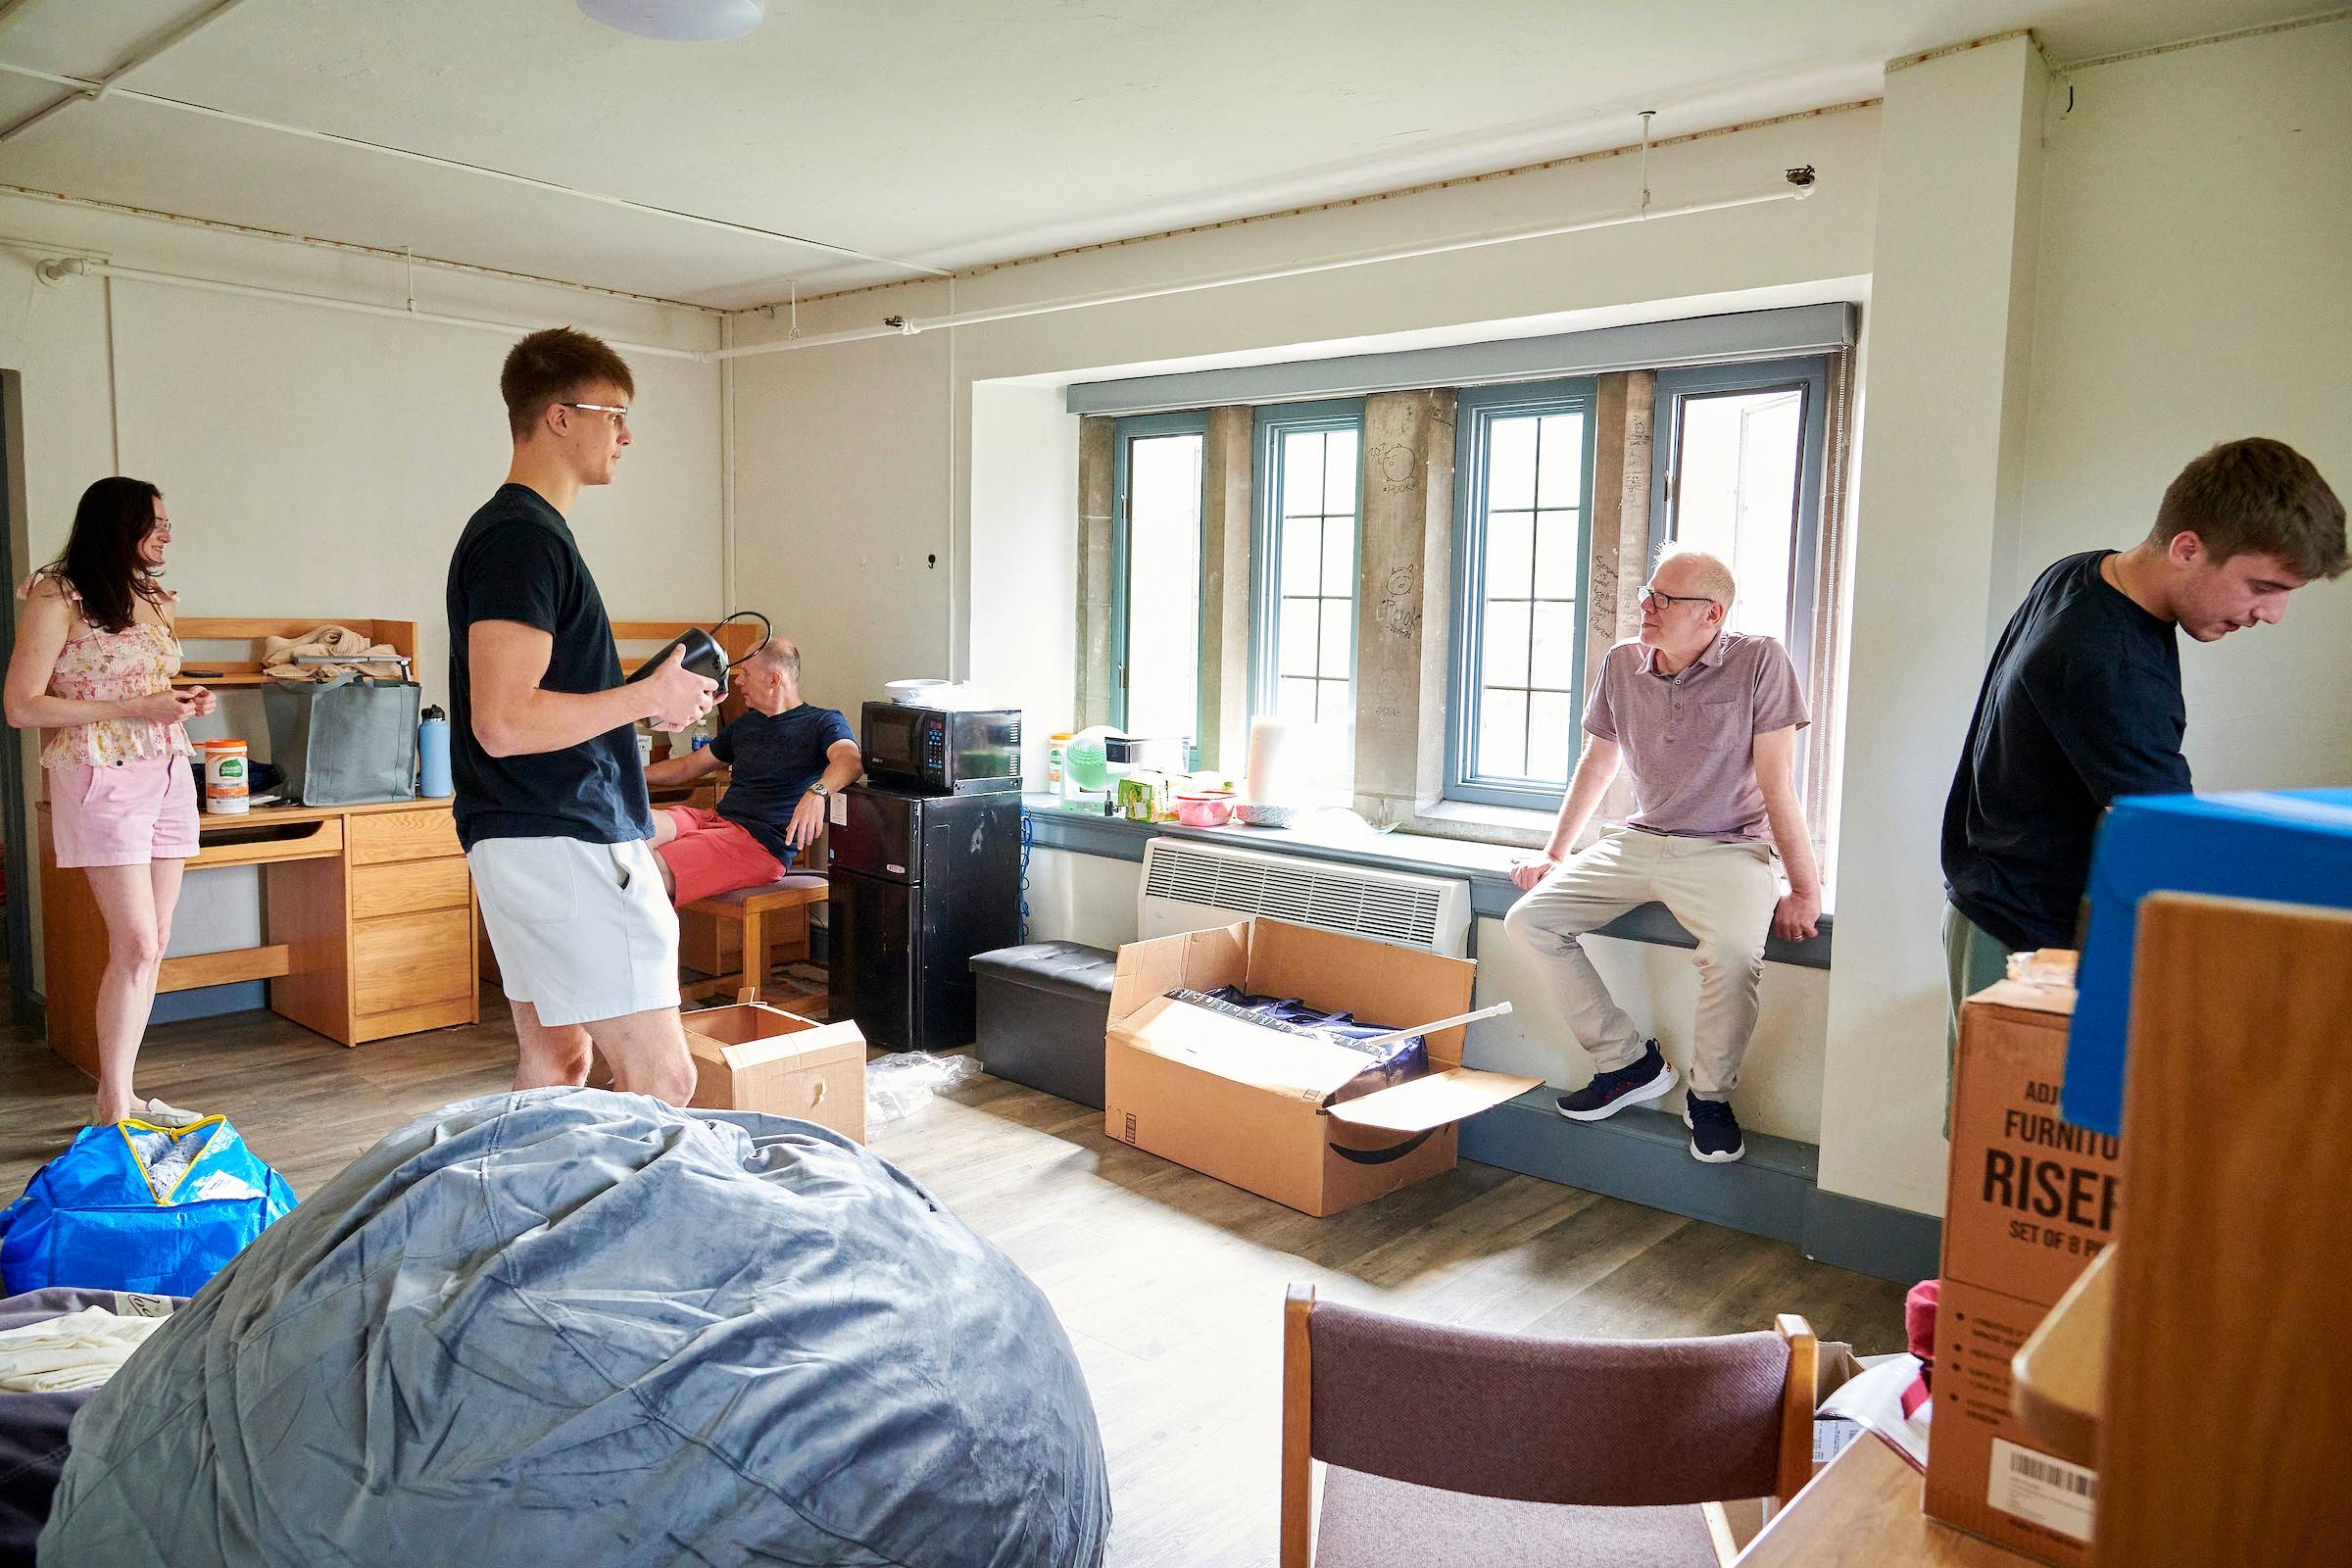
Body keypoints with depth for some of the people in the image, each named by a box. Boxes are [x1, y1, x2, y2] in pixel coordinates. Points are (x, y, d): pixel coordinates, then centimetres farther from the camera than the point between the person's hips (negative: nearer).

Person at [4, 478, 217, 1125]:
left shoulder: (152, 599, 15)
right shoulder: (57, 598, -6)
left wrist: (185, 703, 7)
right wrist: (134, 708, -16)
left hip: (168, 775, 7)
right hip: (103, 779, -7)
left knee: (151, 943, 6)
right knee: (137, 945, -11)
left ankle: (122, 1094, 14)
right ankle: (113, 1111, -1)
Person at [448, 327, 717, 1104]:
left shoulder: (516, 528, 17)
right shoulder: (522, 537, -15)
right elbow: (504, 723, -24)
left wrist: (640, 698, 14)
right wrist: (647, 697, -14)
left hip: (534, 841, 11)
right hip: (562, 844, -11)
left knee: (553, 1062, 16)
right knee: (661, 1080, -9)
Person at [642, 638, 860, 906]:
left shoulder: (823, 721, 3)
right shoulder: (745, 724, 28)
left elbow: (849, 759, -19)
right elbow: (688, 767, 36)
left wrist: (817, 792, -40)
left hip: (763, 840, -7)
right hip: (715, 818, 7)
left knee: (654, 870, -28)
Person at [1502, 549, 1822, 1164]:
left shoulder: (1759, 661, -11)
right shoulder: (1622, 664, 4)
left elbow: (1777, 784, -13)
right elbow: (1597, 765, 15)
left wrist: (1805, 889, -14)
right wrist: (1554, 852, 16)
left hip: (1726, 849, -5)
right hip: (1636, 841, 6)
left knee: (1735, 952, -35)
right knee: (1528, 919, -11)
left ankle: (1710, 1097, -7)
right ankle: (1629, 1062, 1)